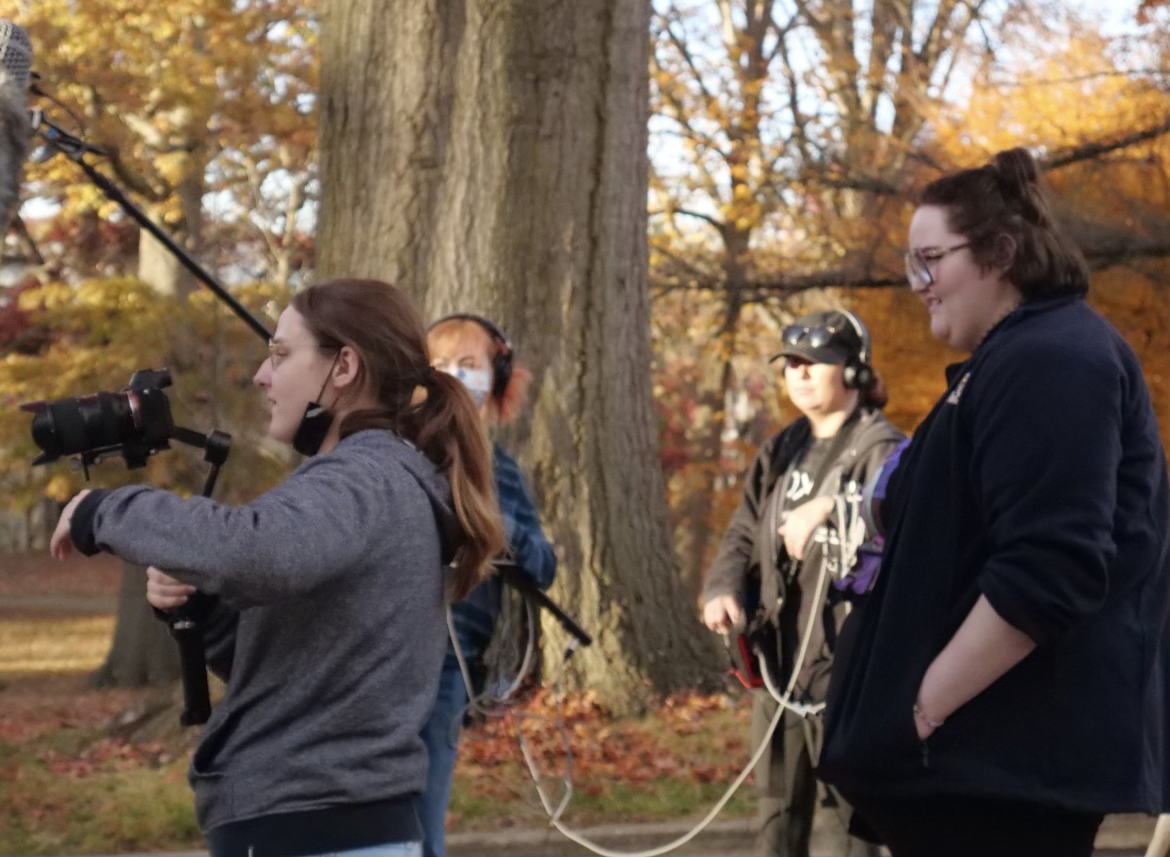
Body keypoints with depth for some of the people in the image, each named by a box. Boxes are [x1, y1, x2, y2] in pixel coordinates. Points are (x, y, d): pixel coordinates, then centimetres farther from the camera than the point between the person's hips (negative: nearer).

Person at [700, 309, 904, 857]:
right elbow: (744, 534, 15)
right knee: (779, 810, 14)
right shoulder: (781, 453, 16)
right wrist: (723, 588, -4)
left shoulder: (880, 449, -7)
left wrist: (829, 509, -39)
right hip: (781, 659, 8)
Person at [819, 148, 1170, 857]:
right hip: (997, 749, 11)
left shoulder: (1049, 361, -15)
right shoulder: (1019, 358, 19)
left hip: (1010, 757, -11)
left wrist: (925, 706, -22)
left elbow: (1047, 573, -26)